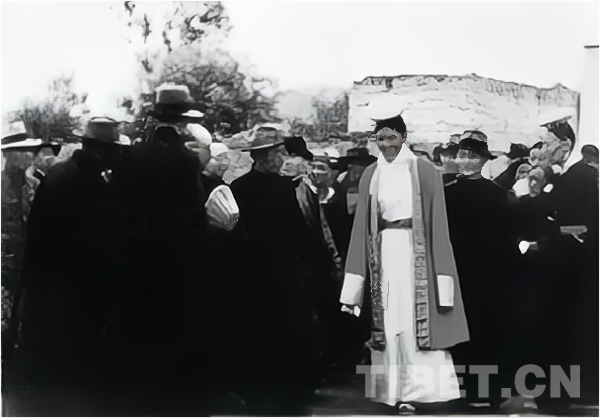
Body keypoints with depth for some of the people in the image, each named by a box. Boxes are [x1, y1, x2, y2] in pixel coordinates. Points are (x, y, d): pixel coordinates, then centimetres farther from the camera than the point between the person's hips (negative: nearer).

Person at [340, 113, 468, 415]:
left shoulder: (425, 171, -2)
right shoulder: (370, 176, 9)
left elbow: (437, 222, -4)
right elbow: (362, 227, 8)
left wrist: (442, 276, -10)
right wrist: (353, 288, 3)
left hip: (416, 252, -3)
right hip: (384, 254, 3)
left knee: (419, 320, -2)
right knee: (389, 322, 4)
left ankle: (422, 390, 6)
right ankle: (397, 392, 10)